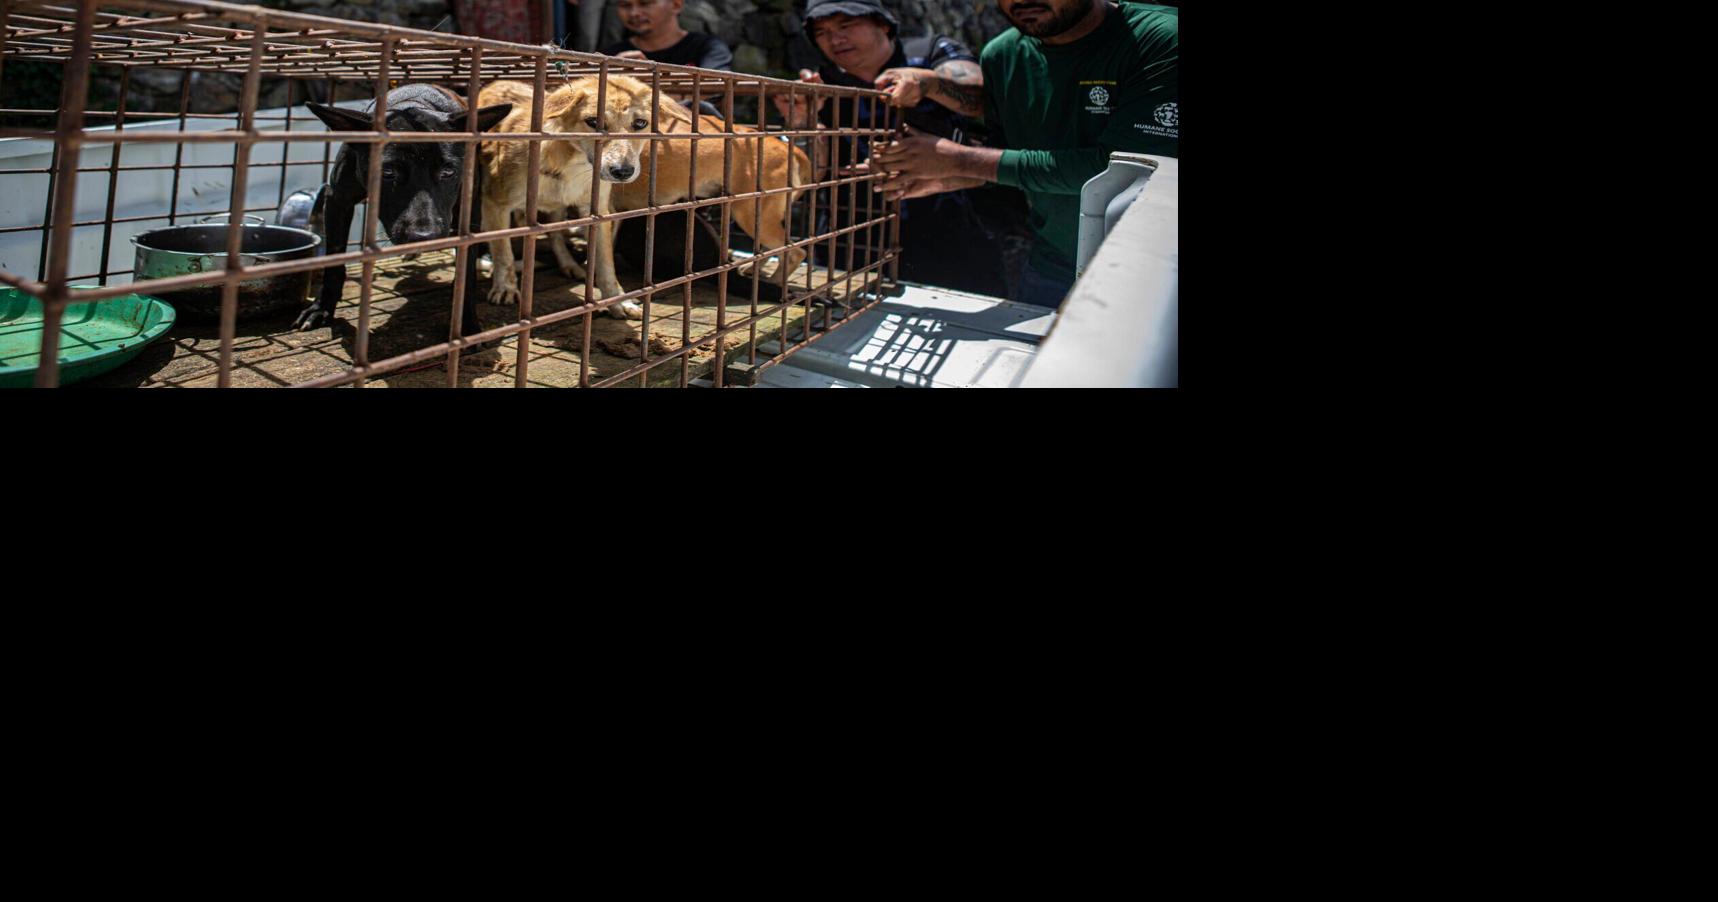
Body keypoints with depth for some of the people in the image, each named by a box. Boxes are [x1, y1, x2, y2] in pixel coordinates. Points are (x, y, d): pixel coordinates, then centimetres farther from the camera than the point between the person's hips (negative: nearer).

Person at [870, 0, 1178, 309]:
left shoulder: (1161, 39, -21)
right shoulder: (1000, 56, -2)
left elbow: (1116, 167, -28)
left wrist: (960, 160, -24)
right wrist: (942, 179, -14)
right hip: (1051, 269, 4)